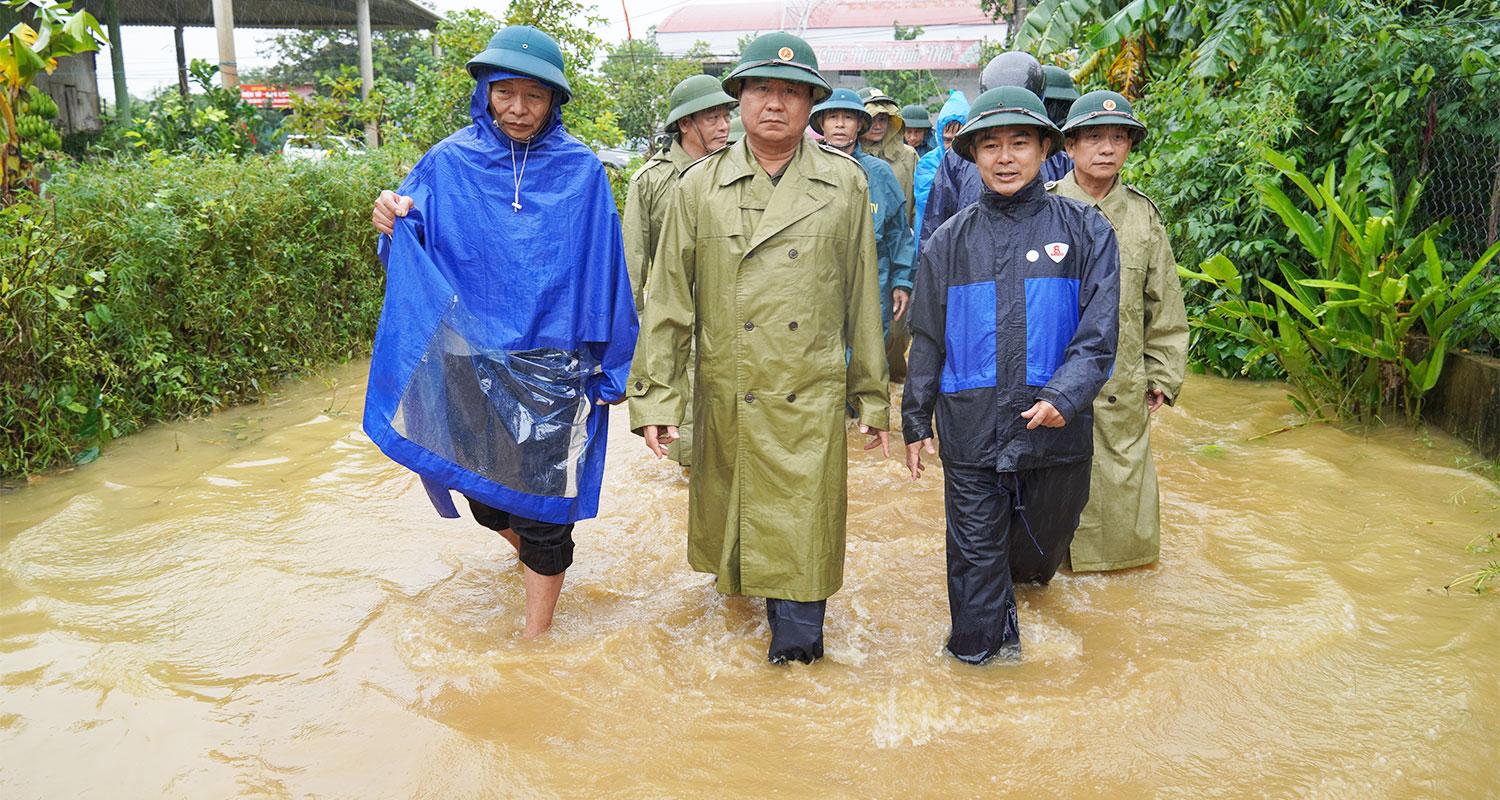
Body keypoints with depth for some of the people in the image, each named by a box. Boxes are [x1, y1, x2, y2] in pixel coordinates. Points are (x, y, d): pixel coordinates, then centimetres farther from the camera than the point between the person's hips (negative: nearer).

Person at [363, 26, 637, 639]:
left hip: (551, 365, -2)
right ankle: (535, 556, 49)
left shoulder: (579, 169, -3)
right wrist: (392, 223, -21)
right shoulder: (450, 162, 1)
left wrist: (612, 364, 1)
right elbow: (415, 248, 2)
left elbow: (603, 271, 0)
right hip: (470, 362, 2)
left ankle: (535, 639, 17)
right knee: (483, 489, 15)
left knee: (544, 499, 1)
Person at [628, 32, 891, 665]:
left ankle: (796, 639, 14)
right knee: (734, 517, 15)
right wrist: (656, 397, -4)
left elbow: (863, 300, 6)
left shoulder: (845, 184, 4)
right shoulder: (699, 187, 3)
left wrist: (871, 397, 7)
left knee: (801, 534, -1)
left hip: (812, 401, -1)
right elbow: (668, 300, 2)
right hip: (726, 399, 1)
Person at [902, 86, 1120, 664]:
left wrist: (1064, 396, -21)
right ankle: (977, 647, 25)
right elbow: (927, 340, 9)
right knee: (974, 550, 6)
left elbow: (1099, 330, -7)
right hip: (971, 429, 0)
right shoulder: (950, 241, 5)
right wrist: (916, 420, 8)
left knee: (1043, 544, 18)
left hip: (1056, 428, 0)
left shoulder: (1084, 230, 1)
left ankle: (1020, 580, 48)